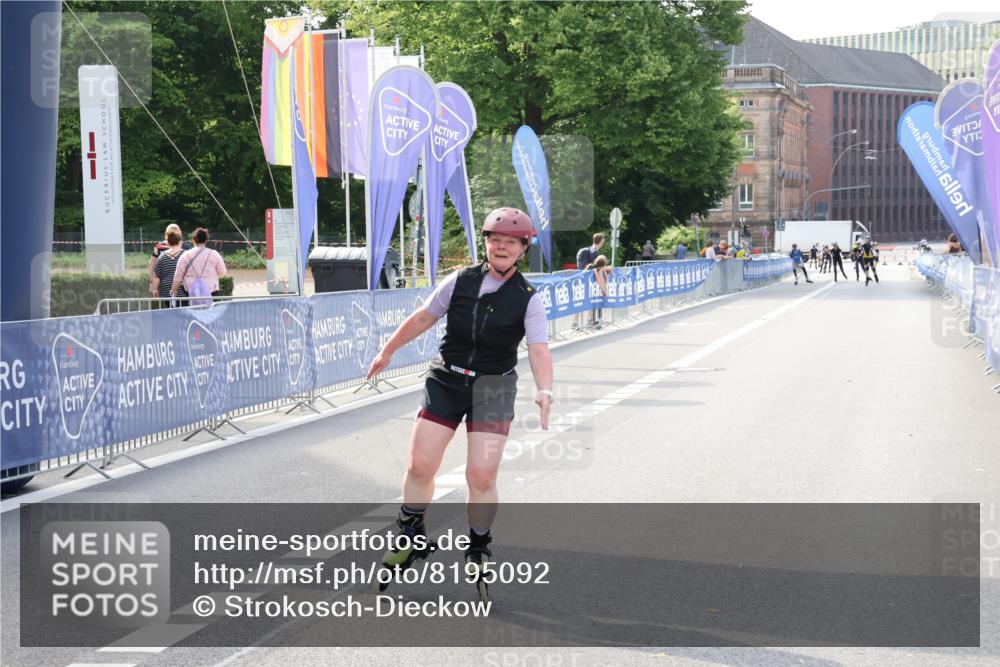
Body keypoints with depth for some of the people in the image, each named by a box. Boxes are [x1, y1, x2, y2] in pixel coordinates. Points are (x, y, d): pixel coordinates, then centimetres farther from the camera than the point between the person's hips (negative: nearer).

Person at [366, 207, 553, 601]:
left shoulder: (528, 300, -7)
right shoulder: (460, 282, -1)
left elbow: (538, 349, -19)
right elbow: (423, 318, 11)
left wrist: (544, 392, -35)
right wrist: (388, 351, 16)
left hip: (493, 389, -2)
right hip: (446, 380, 2)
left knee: (482, 476, -8)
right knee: (420, 465, -2)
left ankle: (478, 552, 13)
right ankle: (411, 538, 20)